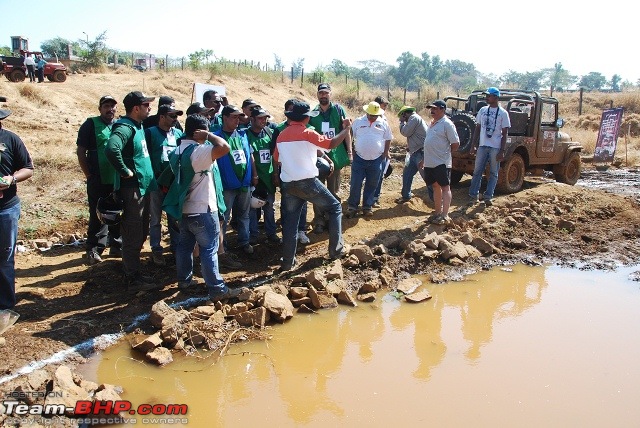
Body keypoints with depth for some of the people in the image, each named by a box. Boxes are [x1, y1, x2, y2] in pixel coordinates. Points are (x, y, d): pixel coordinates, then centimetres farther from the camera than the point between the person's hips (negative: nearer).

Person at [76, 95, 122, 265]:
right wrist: (89, 175, -6)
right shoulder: (91, 124, -1)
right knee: (97, 216, 0)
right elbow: (81, 152, -2)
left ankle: (116, 246, 24)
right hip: (98, 181, -4)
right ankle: (93, 249, 9)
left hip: (118, 181, 4)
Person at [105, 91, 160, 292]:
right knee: (133, 236, -1)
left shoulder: (138, 125, 12)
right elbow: (112, 149, -36)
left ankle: (133, 272, 31)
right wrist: (125, 172, -25)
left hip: (142, 187, 10)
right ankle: (134, 280, 8)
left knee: (141, 234, 18)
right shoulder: (125, 127, -18)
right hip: (132, 188, -10)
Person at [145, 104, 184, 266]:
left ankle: (175, 246, 25)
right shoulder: (150, 133, -5)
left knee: (175, 217, 13)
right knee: (155, 218, 6)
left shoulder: (178, 134, 8)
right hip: (156, 181, -4)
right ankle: (156, 250, 15)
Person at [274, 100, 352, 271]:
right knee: (335, 208, 11)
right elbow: (331, 143, -9)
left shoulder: (281, 135, 8)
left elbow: (277, 160, 16)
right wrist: (346, 129, 4)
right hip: (308, 182, -5)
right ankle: (335, 250, 10)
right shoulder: (307, 133, -10)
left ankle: (287, 262, 13)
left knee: (290, 222, 12)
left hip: (288, 184, 6)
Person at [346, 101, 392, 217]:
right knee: (355, 184, 0)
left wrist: (386, 152, 7)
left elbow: (388, 139, 12)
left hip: (376, 160, 1)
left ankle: (367, 207, 20)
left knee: (371, 185, 9)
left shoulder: (383, 123, 3)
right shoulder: (358, 121, 0)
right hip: (359, 159, -1)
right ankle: (352, 206, 10)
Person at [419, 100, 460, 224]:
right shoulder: (432, 123, 14)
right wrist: (425, 159, 21)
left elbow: (455, 143, -13)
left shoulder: (447, 124, -12)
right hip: (430, 163, 9)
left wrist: (445, 153, -2)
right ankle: (437, 212, 25)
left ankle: (445, 216, -2)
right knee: (436, 186, 15)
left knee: (445, 187, -3)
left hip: (442, 163, -9)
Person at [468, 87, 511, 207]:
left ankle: (488, 197, 10)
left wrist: (502, 151, -11)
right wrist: (473, 145, 5)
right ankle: (473, 196, 9)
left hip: (495, 147, -3)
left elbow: (504, 133, -5)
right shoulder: (482, 110, 8)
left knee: (493, 173, 4)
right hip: (482, 146, 3)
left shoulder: (503, 113, -4)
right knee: (477, 171, 4)